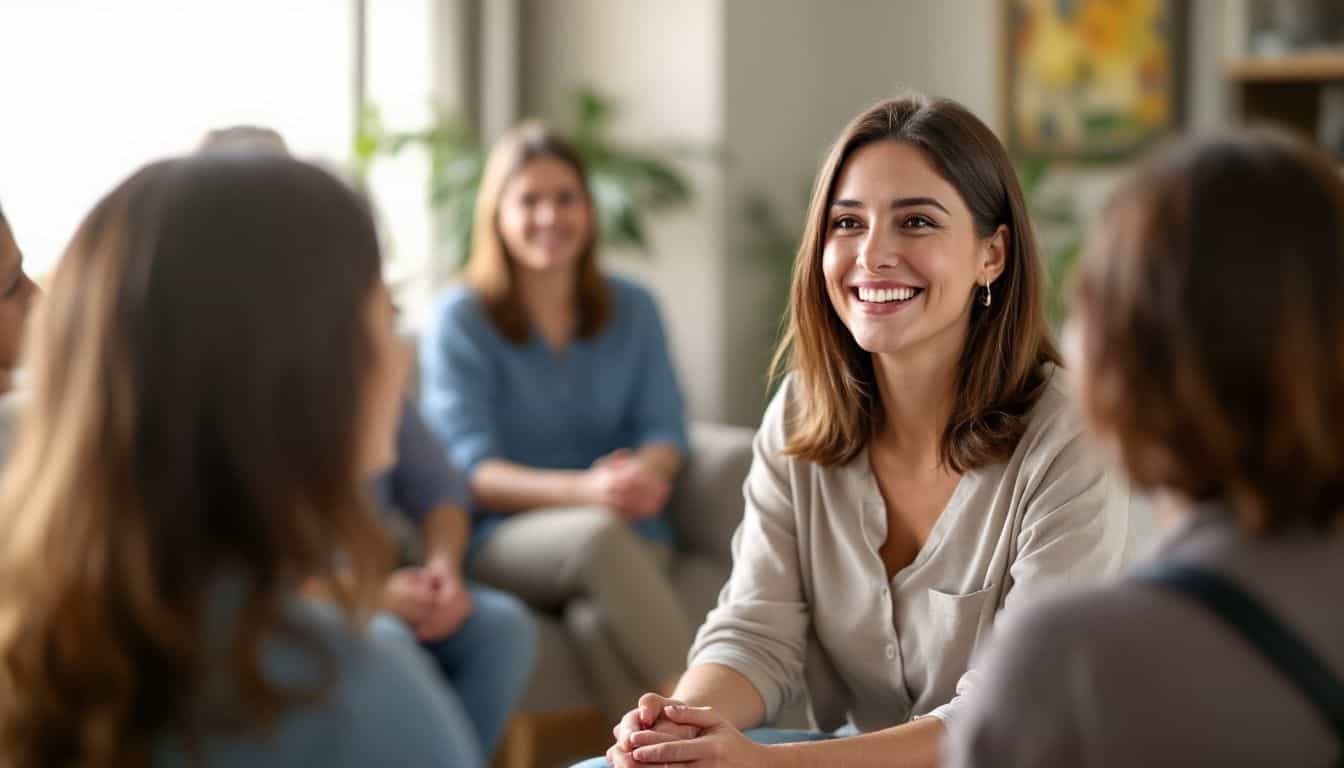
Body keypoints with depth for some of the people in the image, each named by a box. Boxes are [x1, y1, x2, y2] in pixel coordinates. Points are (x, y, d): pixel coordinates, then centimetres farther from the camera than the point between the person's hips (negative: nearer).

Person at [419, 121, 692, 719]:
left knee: (600, 618, -36)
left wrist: (648, 474, -20)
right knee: (598, 533, -38)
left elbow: (664, 431, 7)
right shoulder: (461, 318, 3)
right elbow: (469, 470, -6)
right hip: (504, 539, -2)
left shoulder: (632, 310, 14)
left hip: (630, 535, 2)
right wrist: (585, 490, -24)